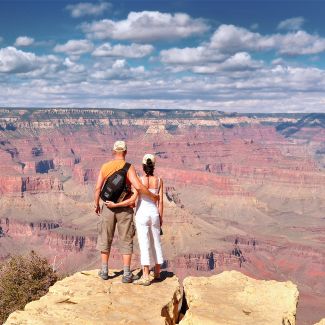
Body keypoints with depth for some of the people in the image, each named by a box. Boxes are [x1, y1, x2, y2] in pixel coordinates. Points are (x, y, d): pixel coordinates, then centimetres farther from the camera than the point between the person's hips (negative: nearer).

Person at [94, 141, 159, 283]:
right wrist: (153, 196, -8)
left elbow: (98, 188, -3)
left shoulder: (105, 167, -2)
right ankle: (126, 274, 6)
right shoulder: (129, 167, -11)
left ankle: (104, 271, 21)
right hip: (125, 209, -2)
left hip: (108, 208, 2)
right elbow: (138, 187, -23)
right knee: (126, 241, 6)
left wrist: (96, 205, 11)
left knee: (105, 239, 16)